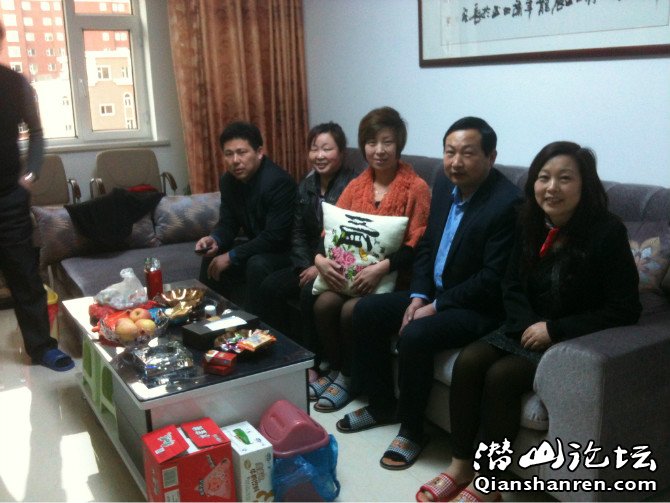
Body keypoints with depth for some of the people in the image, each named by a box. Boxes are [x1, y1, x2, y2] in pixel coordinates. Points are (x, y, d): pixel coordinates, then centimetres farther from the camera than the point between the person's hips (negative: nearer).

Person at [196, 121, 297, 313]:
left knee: (257, 264, -33)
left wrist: (231, 256, -26)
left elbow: (275, 237, -30)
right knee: (212, 256, 3)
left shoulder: (278, 182, -26)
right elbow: (228, 223, 6)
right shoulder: (228, 181, -1)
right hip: (258, 246, 8)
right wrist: (214, 239, -19)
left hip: (286, 250, -8)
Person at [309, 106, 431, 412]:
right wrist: (320, 258, -15)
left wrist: (381, 268, -27)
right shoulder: (356, 186, 8)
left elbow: (418, 246, -14)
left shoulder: (416, 187, -9)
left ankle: (348, 377, 0)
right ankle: (335, 370, 3)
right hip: (350, 272, 5)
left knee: (351, 311, -27)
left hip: (393, 276, -5)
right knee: (323, 304, -21)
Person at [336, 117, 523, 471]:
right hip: (434, 293, 9)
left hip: (480, 306, -8)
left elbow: (493, 279, -24)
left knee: (415, 335, -29)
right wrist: (418, 296, -2)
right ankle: (382, 404, 18)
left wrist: (436, 306, -19)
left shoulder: (508, 203, -23)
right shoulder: (444, 183, 1)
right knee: (365, 311, 2)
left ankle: (411, 430, -6)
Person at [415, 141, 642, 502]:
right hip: (528, 327, 6)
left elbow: (625, 309, -16)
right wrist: (529, 324, -11)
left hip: (578, 340, -6)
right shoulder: (530, 225, 1)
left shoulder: (607, 232, -17)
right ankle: (461, 465, -4)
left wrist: (554, 330, -19)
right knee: (467, 362, -18)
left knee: (500, 376, -25)